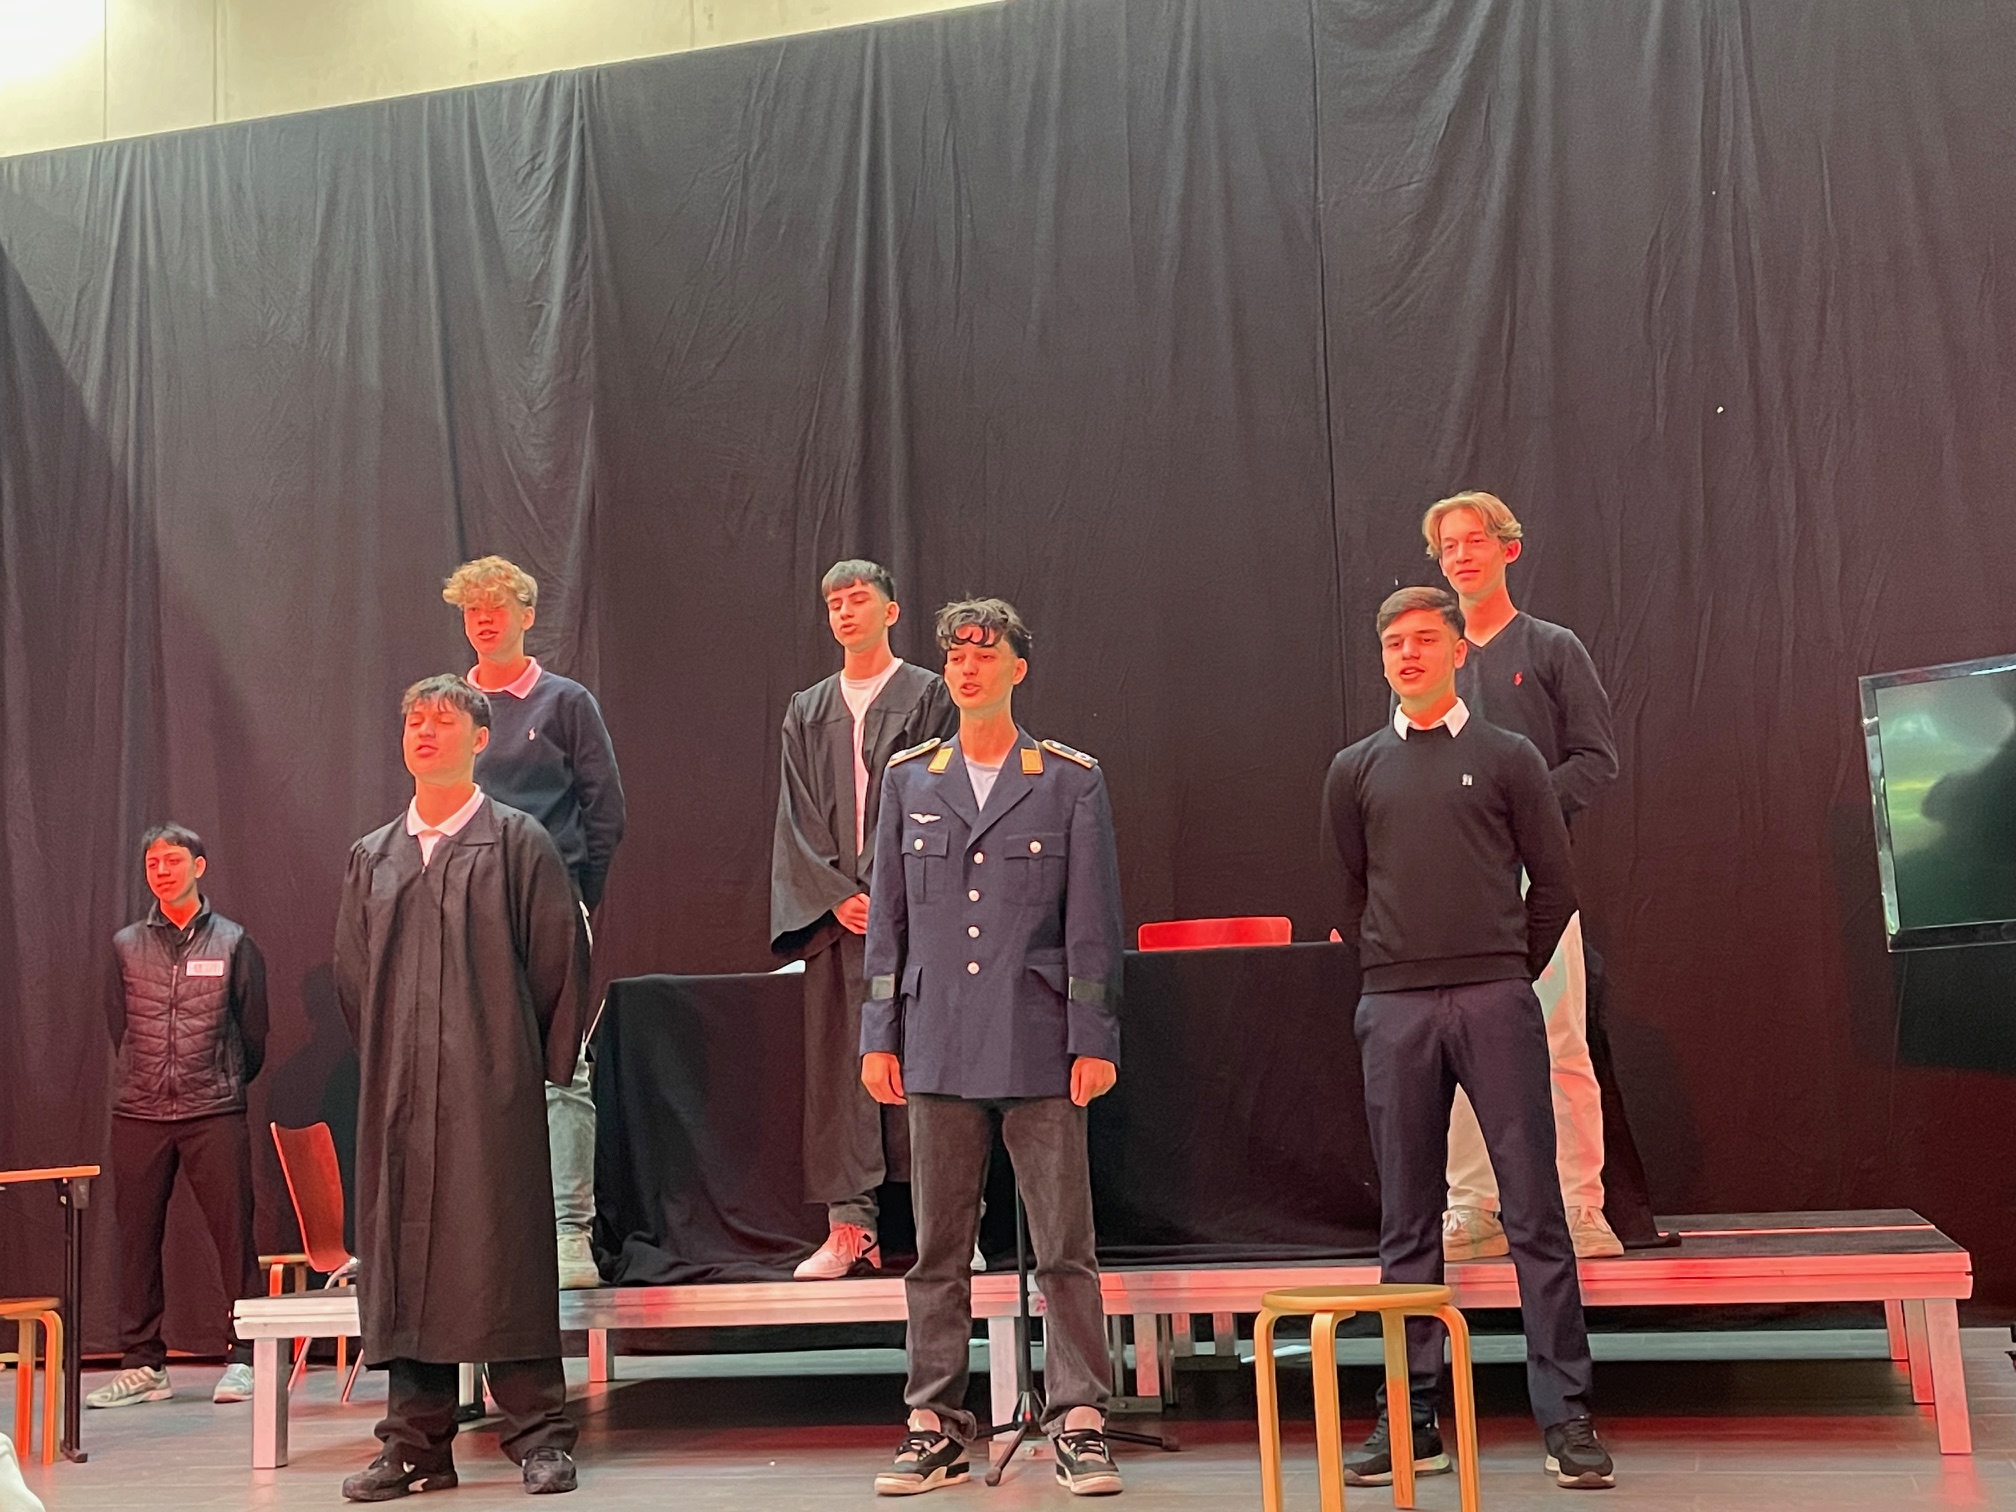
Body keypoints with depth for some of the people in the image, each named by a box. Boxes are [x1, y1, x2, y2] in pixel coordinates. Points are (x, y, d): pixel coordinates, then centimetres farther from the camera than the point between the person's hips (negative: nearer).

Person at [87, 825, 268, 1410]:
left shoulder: (233, 943, 3)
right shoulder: (125, 945, 9)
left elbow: (253, 1031, 10)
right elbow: (119, 1030, 17)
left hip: (215, 1115, -2)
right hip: (138, 1115, 2)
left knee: (234, 1234, -4)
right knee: (137, 1237, 5)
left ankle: (243, 1358, 3)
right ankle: (142, 1364, 14)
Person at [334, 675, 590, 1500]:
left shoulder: (518, 842, 2)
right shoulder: (372, 858, 15)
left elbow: (561, 957, 0)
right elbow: (351, 976, 20)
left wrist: (546, 1066, 0)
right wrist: (385, 1059, 14)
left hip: (494, 1089, -4)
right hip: (398, 1093, 5)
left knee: (505, 1249, -4)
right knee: (403, 1253, 5)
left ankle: (539, 1435, 5)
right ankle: (418, 1444, 13)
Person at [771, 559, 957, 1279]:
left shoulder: (930, 697, 5)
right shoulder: (807, 711, 16)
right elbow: (797, 819, 10)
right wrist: (837, 895, -5)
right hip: (834, 912, 4)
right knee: (838, 1063, 1)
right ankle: (850, 1225, 5)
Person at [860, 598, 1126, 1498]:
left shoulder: (1072, 782, 3)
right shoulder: (908, 780, 11)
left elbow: (1092, 920, 1)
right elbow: (887, 916, 11)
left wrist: (1094, 1040, -4)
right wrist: (878, 1037, 7)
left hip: (1039, 1044, -2)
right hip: (938, 1044, 2)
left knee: (1064, 1246, 0)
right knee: (938, 1248, 8)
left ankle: (1078, 1424, 9)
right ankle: (936, 1428, 17)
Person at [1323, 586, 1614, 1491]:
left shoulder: (1507, 758, 6)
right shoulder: (1357, 769, 11)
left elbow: (1554, 882, 7)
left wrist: (1508, 973, 9)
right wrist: (1392, 970, 12)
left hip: (1497, 1001, -2)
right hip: (1395, 1009, 2)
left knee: (1535, 1212, -2)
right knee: (1406, 1223, 6)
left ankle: (1566, 1418, 5)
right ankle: (1412, 1420, 13)